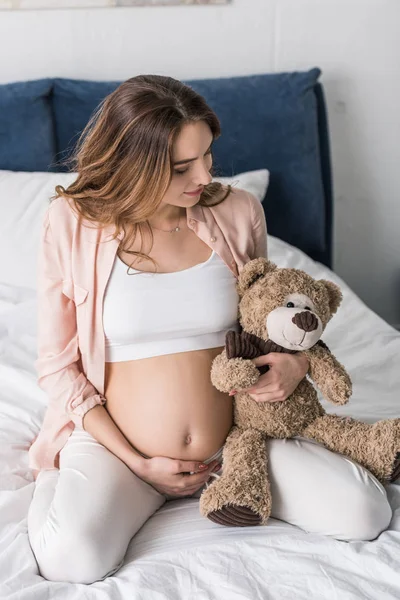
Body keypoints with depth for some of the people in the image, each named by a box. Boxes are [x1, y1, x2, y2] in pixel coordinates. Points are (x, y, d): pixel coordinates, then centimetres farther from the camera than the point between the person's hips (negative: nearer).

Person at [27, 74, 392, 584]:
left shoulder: (237, 212, -3)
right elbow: (58, 363, -5)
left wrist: (296, 360, -9)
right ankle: (55, 478, 6)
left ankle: (223, 481, 10)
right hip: (114, 443, -2)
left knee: (364, 512, -15)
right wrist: (137, 464, -12)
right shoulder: (73, 223, -10)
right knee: (71, 558, -30)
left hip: (233, 439, 3)